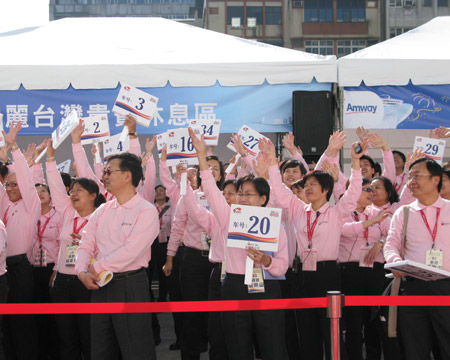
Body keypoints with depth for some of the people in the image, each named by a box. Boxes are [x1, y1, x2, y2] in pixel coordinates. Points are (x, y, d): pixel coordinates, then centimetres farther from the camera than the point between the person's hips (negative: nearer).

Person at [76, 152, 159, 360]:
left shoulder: (146, 211, -9)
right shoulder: (102, 211, 12)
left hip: (130, 286, -7)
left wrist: (96, 267, -12)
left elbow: (130, 251, -19)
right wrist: (83, 272, -11)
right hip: (100, 286, 7)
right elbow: (86, 246, 8)